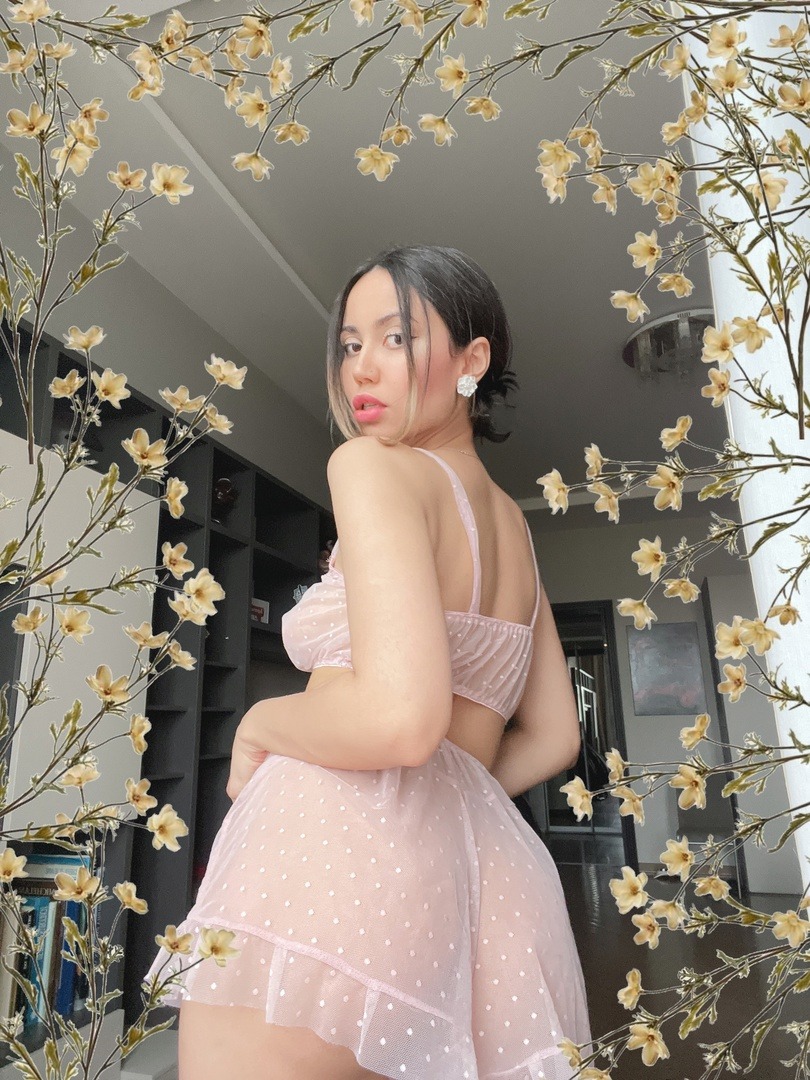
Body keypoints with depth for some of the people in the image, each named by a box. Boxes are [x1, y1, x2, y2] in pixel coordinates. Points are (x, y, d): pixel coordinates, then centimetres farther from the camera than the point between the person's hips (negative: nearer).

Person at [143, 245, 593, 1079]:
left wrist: (259, 724, -6)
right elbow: (553, 739, 20)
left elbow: (400, 721, -23)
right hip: (476, 870, 8)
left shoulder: (372, 464, -8)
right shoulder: (515, 526, 17)